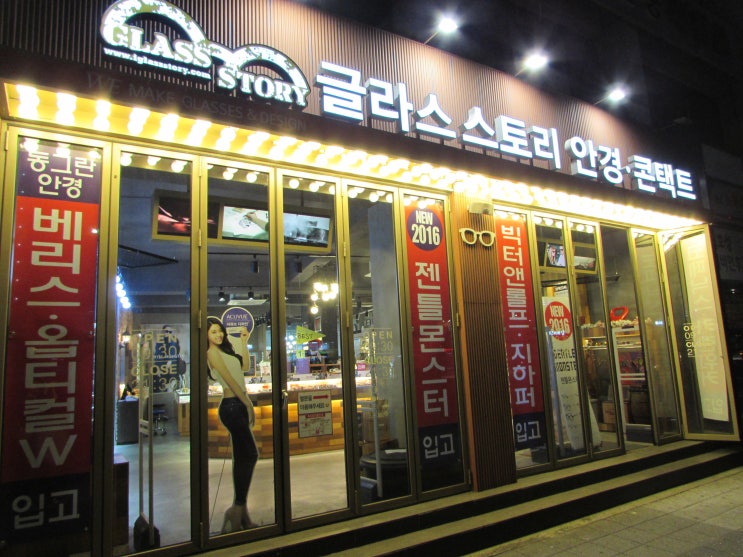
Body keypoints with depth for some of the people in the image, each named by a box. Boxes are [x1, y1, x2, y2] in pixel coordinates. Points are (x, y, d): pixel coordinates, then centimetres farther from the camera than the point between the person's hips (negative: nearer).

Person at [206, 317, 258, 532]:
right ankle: (239, 508, -2)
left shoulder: (224, 351, 18)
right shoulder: (212, 353, -9)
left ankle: (239, 507, 18)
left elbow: (245, 366, 21)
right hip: (231, 406, -9)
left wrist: (244, 342, 17)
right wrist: (248, 404, -11)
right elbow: (230, 380, -12)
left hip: (238, 405, 9)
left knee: (242, 457, 10)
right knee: (250, 454, -10)